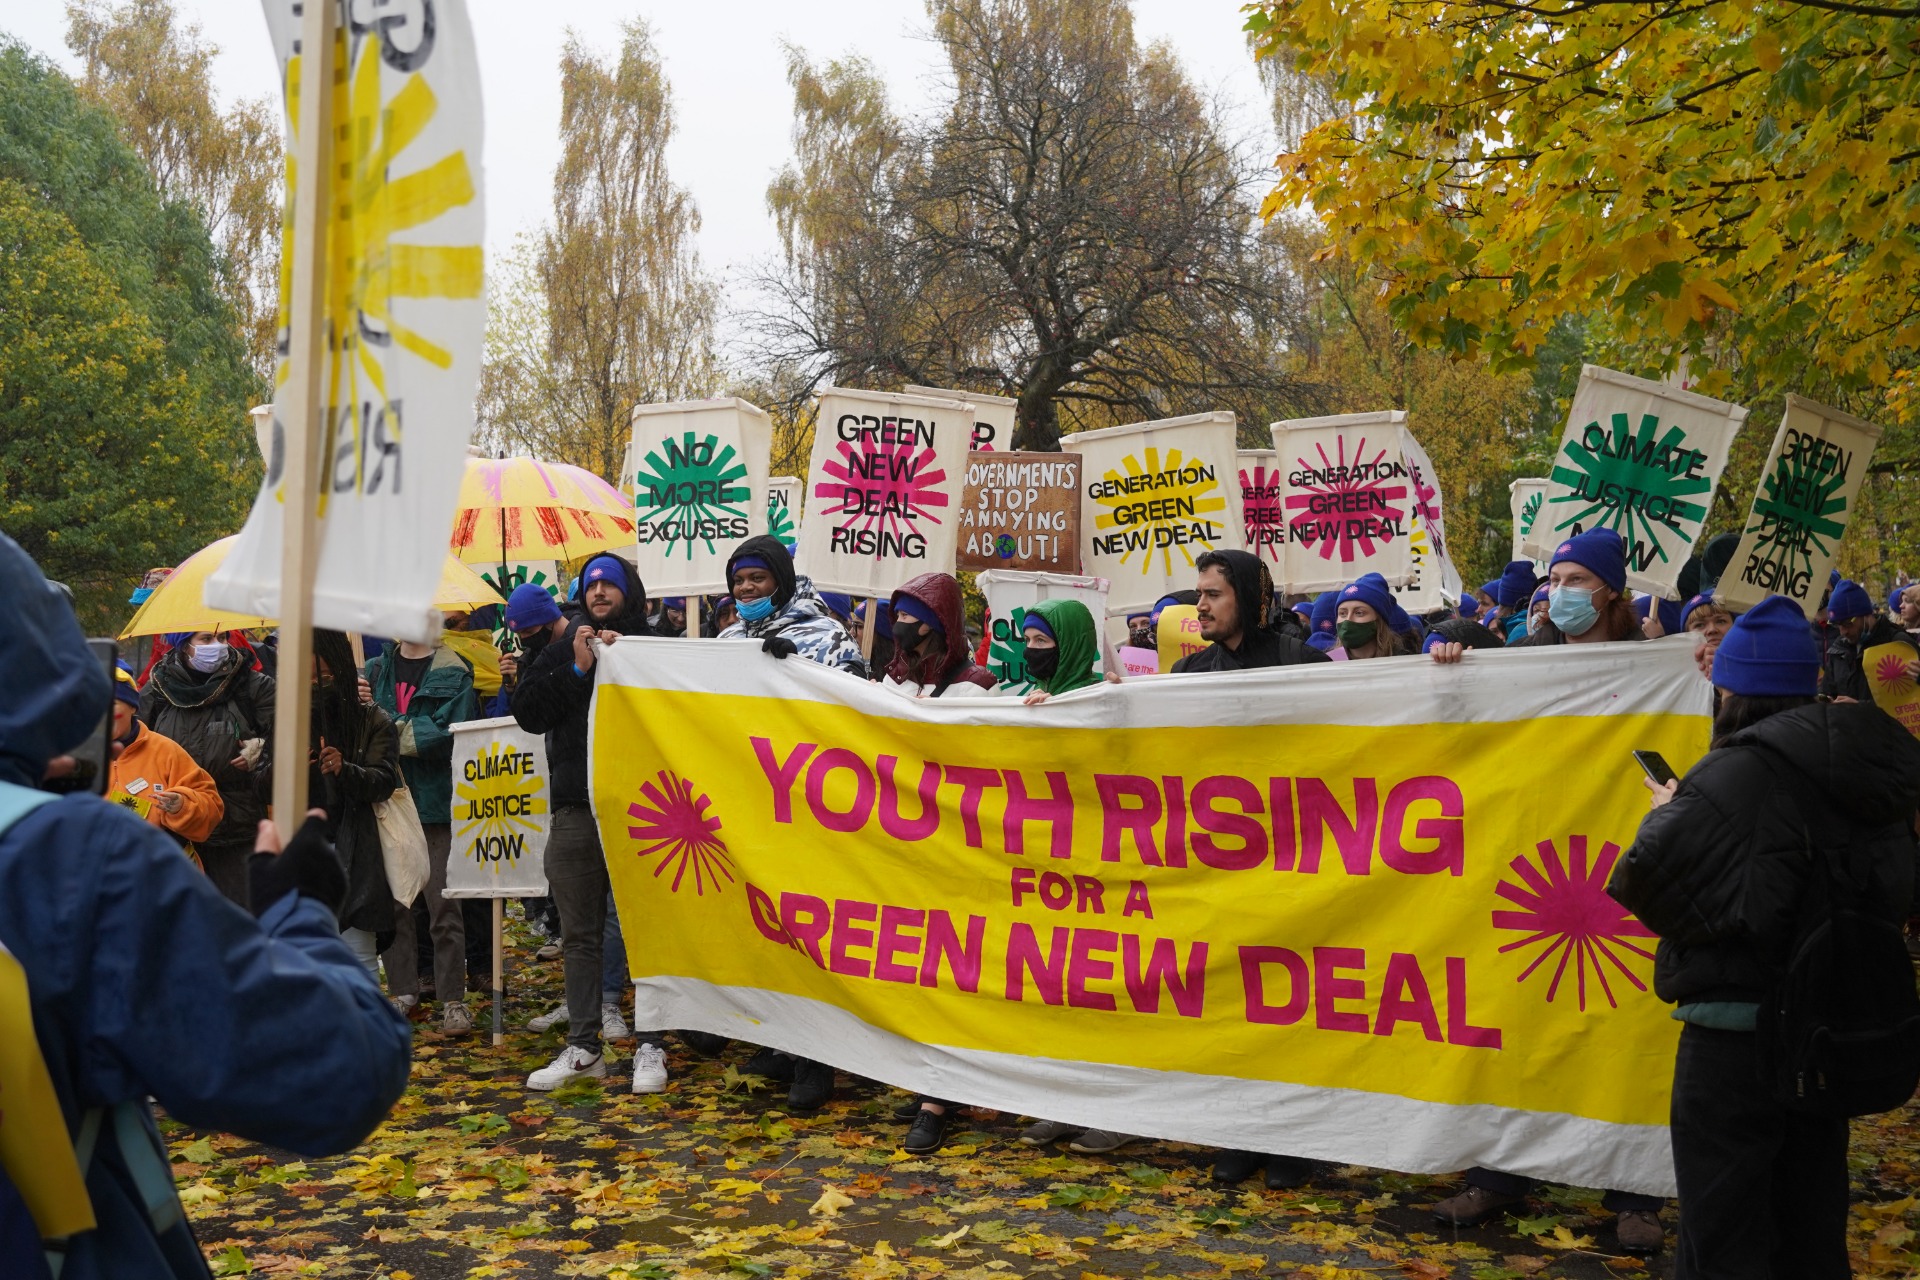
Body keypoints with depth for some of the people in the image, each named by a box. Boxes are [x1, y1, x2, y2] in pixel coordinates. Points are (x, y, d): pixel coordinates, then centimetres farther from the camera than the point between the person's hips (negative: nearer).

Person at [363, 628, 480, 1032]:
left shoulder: (453, 673, -5)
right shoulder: (376, 669, 11)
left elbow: (450, 734, -17)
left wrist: (387, 723, -14)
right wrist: (358, 707, -12)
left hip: (435, 802, -5)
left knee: (444, 906, -2)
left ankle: (453, 998, 6)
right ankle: (403, 991, 22)